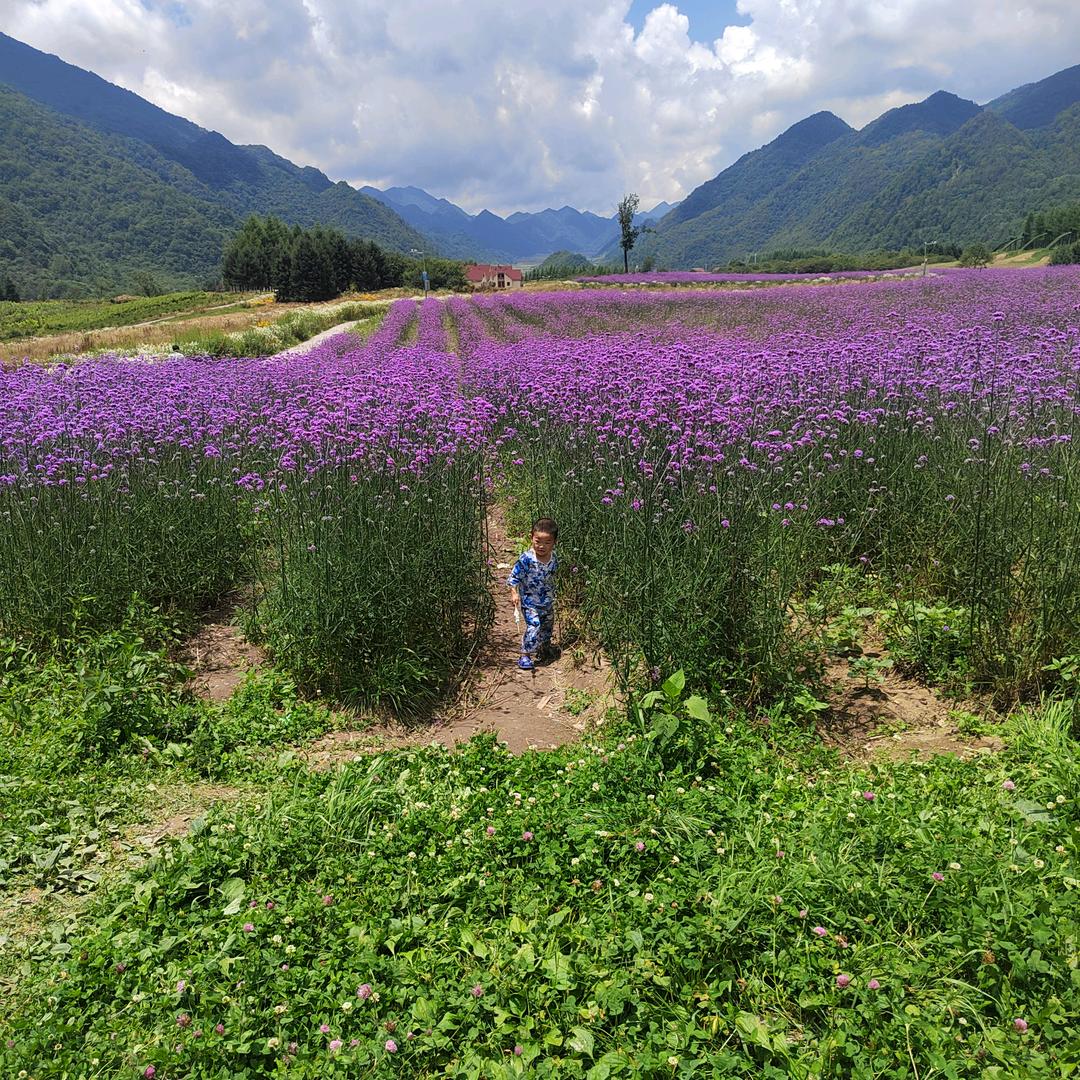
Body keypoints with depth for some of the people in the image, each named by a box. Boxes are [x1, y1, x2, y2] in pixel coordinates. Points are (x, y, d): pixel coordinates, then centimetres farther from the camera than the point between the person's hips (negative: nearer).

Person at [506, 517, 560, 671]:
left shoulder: (554, 559, -7)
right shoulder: (526, 559, -24)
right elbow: (514, 577, -17)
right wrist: (514, 593, -27)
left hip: (548, 601, 6)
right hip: (529, 602, -6)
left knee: (548, 625, 21)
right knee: (533, 626, -19)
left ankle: (545, 648, 45)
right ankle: (525, 655, -8)